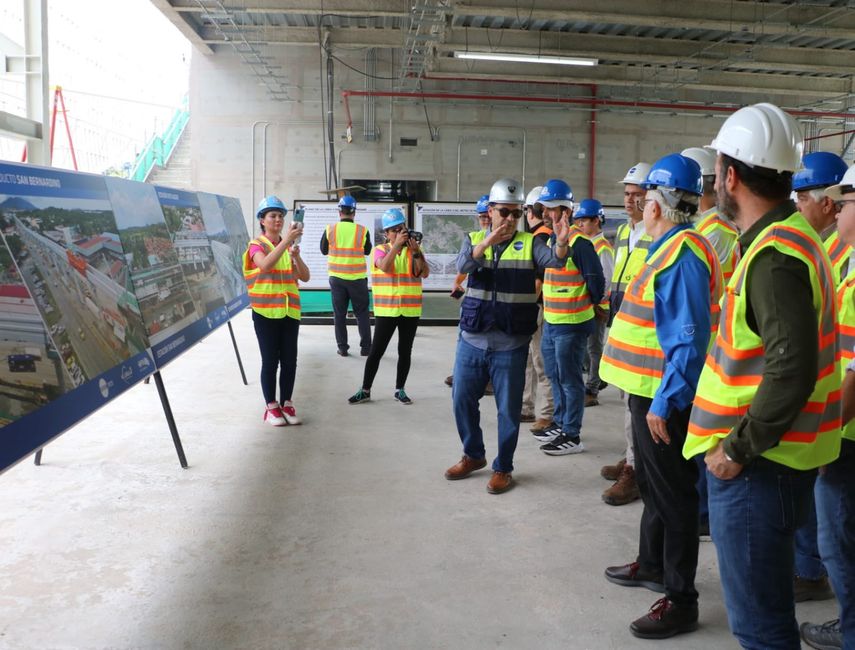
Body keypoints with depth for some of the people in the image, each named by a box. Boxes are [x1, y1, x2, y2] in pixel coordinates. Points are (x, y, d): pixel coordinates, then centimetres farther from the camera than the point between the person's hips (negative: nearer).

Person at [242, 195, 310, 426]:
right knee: (270, 361, 0)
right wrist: (286, 240, -32)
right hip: (266, 312, -4)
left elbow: (305, 277, 5)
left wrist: (296, 256, -12)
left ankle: (286, 403, 19)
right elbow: (265, 265, -26)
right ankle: (271, 406, 11)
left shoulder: (289, 246, 12)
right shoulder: (256, 245, -4)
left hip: (290, 311, 5)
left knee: (289, 360, 6)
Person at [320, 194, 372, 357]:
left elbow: (324, 250, 7)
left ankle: (342, 347, 11)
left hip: (336, 277, 1)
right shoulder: (362, 231, -8)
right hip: (357, 278, -1)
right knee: (362, 313, 10)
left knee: (339, 313, 10)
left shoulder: (330, 229, -5)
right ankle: (366, 347, 10)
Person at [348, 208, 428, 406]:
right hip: (386, 310, -2)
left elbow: (424, 273, -6)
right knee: (376, 351, 1)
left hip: (410, 311, 2)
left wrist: (416, 252, -17)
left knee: (405, 351, 9)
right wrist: (397, 244, -21)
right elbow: (385, 267, -20)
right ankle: (365, 390, 12)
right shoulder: (380, 249, 0)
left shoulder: (414, 249, 5)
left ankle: (400, 389, 22)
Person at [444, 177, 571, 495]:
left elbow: (553, 260, -20)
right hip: (471, 340, 3)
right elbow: (463, 265, -17)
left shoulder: (530, 243, -1)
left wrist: (561, 243, -43)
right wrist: (489, 241, -35)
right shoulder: (474, 239, 4)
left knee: (508, 409, 6)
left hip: (510, 345, -2)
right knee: (462, 400, 13)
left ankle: (503, 468, 23)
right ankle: (473, 455, 34)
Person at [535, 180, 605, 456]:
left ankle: (572, 436, 9)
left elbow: (595, 279, -14)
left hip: (571, 324, -9)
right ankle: (560, 424, 33)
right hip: (550, 322, 9)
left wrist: (589, 305, -1)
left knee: (570, 379, -1)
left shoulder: (579, 242, -16)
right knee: (555, 377, 18)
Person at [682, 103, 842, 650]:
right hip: (769, 456, 10)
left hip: (758, 465, -10)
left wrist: (738, 448, -19)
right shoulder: (792, 237, 12)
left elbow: (791, 371, -29)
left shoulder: (774, 255, -21)